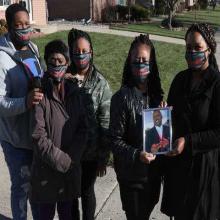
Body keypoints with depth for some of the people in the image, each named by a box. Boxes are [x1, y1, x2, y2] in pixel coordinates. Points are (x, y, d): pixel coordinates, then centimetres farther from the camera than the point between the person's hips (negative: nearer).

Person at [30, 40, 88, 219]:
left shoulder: (74, 93, 2)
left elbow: (82, 129, 3)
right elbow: (39, 137, -17)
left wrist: (72, 159, -9)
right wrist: (63, 161, -16)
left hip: (72, 168, 4)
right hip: (47, 170, -4)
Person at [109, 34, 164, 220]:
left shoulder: (156, 94, 1)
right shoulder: (122, 98, -16)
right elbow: (115, 140, -15)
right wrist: (136, 155, -29)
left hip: (154, 170, 5)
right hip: (131, 174, -5)